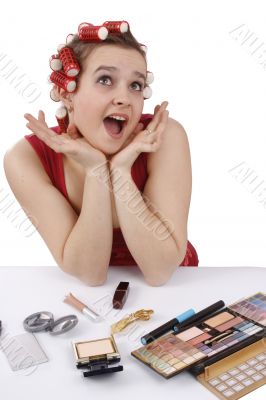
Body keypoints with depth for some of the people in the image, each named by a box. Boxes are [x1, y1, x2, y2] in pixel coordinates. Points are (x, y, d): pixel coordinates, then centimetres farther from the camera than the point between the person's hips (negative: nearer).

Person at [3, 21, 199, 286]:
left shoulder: (165, 138, -20)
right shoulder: (27, 158, -18)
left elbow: (160, 272, -23)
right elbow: (89, 274, -20)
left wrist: (120, 169, -29)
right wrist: (95, 169, -28)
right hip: (86, 294, 0)